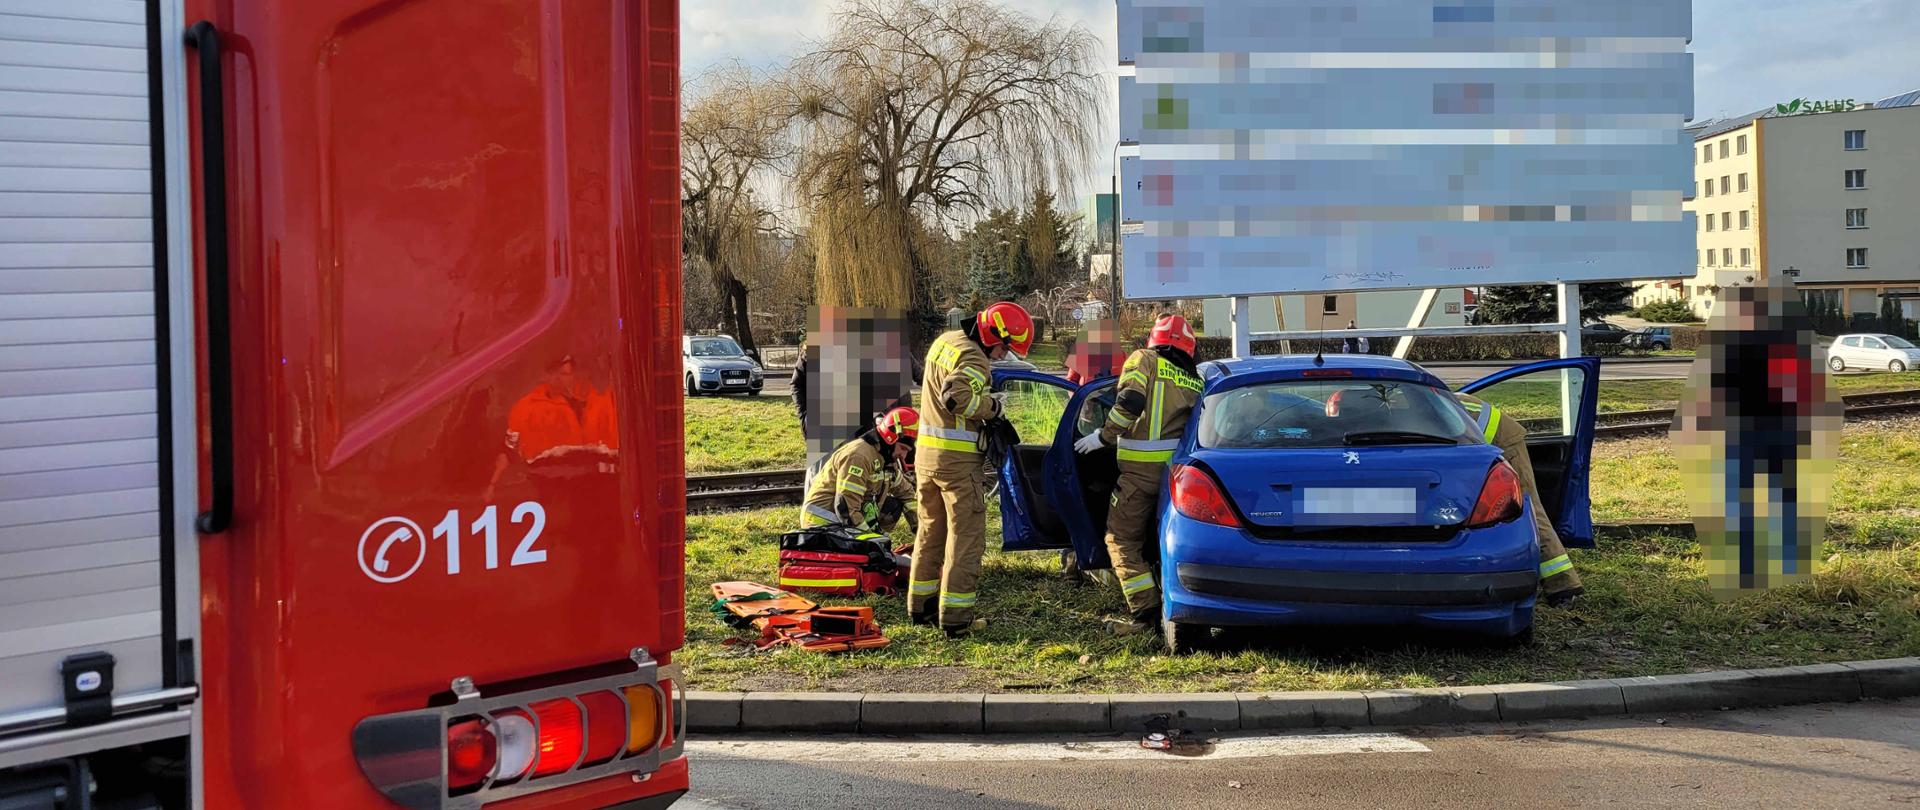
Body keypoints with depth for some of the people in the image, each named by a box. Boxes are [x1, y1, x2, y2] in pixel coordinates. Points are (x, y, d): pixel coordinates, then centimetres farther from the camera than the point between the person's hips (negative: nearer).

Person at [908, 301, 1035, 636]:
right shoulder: (973, 358, -19)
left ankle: (921, 605, 27)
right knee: (966, 538, -1)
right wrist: (992, 405, -18)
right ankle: (956, 618, 0)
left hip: (926, 454, 9)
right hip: (958, 460, -9)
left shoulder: (945, 341, 12)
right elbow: (957, 397, -34)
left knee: (931, 530, 19)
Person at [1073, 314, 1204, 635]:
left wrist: (1103, 436, -6)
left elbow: (1129, 404, -16)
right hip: (1176, 467, 6)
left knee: (1122, 541, 1)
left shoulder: (1144, 360, -1)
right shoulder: (1194, 381, 14)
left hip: (1141, 468, -6)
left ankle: (1145, 612, -7)